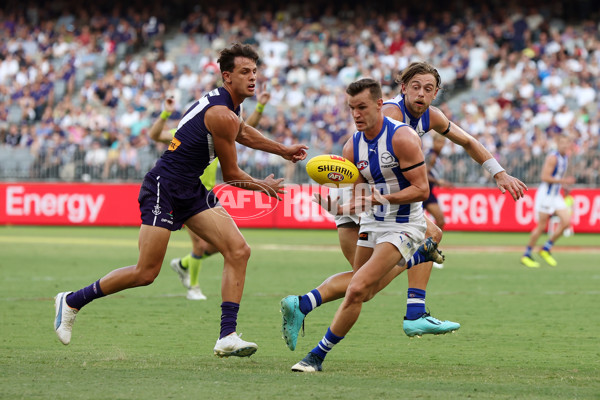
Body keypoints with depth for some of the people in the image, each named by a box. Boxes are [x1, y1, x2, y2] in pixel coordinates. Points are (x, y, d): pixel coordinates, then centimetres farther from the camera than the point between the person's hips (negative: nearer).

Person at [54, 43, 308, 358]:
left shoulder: (226, 105, 11)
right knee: (146, 273, -9)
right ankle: (71, 301, 9)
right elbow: (231, 176, -9)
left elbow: (242, 133, 37)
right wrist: (263, 187, 9)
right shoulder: (221, 115, -19)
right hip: (163, 189, -10)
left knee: (238, 251, -5)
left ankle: (227, 337, -8)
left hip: (191, 191, 10)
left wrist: (283, 151, 43)